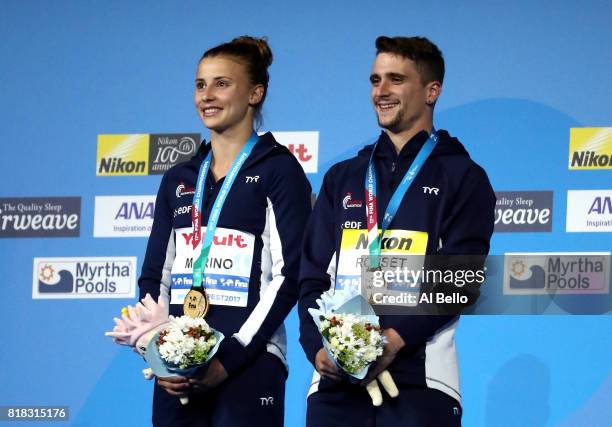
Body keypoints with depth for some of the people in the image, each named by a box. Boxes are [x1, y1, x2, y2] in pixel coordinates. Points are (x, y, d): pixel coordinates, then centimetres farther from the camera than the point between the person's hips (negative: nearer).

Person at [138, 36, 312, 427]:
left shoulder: (279, 170, 0)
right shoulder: (179, 179, 16)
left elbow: (288, 277, -7)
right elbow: (154, 277, 15)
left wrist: (229, 359, -14)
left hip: (248, 366, -5)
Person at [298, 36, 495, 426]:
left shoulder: (463, 178, 5)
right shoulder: (343, 178, 19)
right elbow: (314, 276, 13)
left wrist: (395, 339, -20)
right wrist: (317, 346, -6)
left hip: (419, 380, -4)